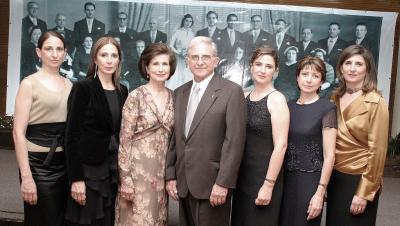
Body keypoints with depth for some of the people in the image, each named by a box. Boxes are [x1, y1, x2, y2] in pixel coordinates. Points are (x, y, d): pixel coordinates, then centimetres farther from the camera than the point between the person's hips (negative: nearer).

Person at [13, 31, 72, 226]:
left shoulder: (68, 84, 9)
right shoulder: (29, 83, -7)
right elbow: (18, 133, -11)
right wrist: (26, 177, -17)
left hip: (65, 162, 5)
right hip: (39, 163, -5)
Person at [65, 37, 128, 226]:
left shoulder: (122, 91, 8)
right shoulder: (83, 88, -9)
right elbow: (72, 135, -12)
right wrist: (76, 178, -16)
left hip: (115, 169, 5)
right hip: (89, 169, -5)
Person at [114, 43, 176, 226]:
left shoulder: (173, 97, 5)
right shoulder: (136, 96, -10)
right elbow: (125, 140, -10)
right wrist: (125, 179, -13)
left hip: (162, 170, 5)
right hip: (138, 169, -5)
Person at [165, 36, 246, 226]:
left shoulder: (231, 91, -7)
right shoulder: (180, 92, 11)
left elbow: (234, 140, -13)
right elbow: (174, 137, 11)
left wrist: (223, 182, -16)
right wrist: (170, 175, 7)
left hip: (212, 183, -5)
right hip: (183, 184, 5)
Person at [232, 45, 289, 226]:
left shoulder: (277, 99, -12)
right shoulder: (244, 97, 5)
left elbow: (280, 145, -16)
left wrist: (268, 185, -17)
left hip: (264, 175, -5)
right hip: (241, 173, 6)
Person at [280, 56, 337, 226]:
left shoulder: (327, 108, -9)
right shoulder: (289, 106, 5)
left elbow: (329, 155, -11)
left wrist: (320, 193, -14)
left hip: (310, 180, -4)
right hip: (286, 178, 4)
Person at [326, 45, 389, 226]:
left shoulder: (375, 102, -13)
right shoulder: (335, 98, 3)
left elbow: (377, 150, -14)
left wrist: (364, 193, -15)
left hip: (359, 179, -5)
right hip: (335, 177, 5)